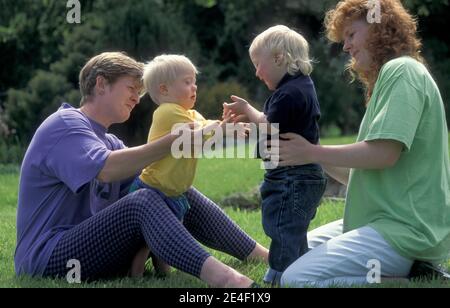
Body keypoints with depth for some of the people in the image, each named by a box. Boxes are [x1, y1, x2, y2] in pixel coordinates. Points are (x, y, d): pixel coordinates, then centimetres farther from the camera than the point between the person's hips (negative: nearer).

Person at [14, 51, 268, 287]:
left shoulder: (110, 143, 21)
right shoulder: (64, 125, -8)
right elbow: (105, 169, -28)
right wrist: (175, 140, -30)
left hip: (96, 248, 9)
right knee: (142, 203, -32)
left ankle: (263, 257, -3)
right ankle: (221, 277, -55)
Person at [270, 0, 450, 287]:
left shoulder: (401, 70, -10)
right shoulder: (389, 75, 22)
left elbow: (384, 153, -22)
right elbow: (359, 175, 20)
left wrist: (312, 153, -11)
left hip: (406, 230, -11)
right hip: (388, 218, 11)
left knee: (296, 278, -21)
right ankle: (403, 268, 8)